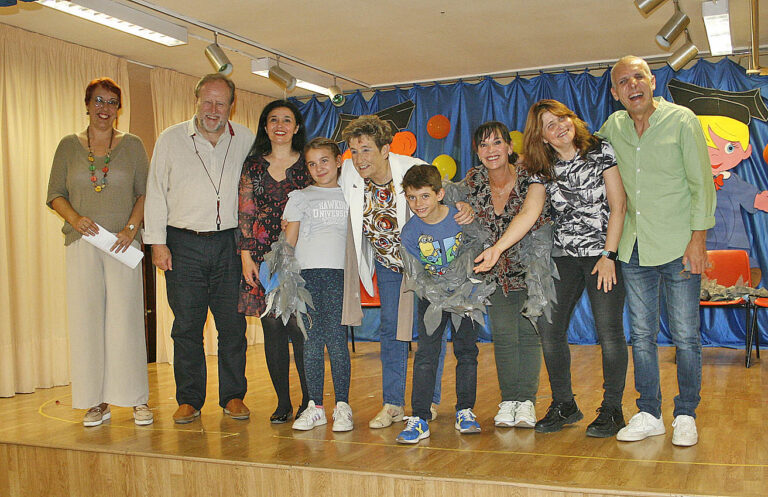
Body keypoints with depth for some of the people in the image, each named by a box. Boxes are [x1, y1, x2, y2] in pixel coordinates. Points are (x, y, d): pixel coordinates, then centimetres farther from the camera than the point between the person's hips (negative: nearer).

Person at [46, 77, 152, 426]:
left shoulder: (132, 145, 9)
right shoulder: (69, 146, 11)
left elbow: (145, 193, 5)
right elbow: (55, 194, 11)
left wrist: (131, 228, -9)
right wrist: (75, 218, -8)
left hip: (123, 245, -1)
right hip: (82, 244, 1)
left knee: (126, 318, -4)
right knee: (87, 319, 0)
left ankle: (137, 400, 4)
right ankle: (97, 401, 8)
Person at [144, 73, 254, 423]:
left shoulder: (246, 140, 8)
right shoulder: (171, 139, 5)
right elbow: (156, 193, 5)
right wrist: (158, 242, -1)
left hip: (230, 243, 1)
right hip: (184, 244, -1)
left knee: (233, 323, 3)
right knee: (187, 325, 2)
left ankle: (233, 396, 15)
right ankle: (189, 400, 13)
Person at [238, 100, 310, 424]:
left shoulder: (307, 164, 7)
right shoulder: (254, 165, 12)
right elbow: (245, 212, 8)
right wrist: (246, 255, 0)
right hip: (263, 254, 2)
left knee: (299, 327, -7)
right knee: (272, 327, 2)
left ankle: (309, 400, 6)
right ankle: (283, 402, 13)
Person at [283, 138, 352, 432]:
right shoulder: (299, 198, 14)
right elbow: (289, 240, 10)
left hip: (339, 274, -1)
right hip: (306, 273, 1)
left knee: (336, 339, -8)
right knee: (311, 342, 0)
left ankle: (342, 406, 1)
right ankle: (315, 407, 8)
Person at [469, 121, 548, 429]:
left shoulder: (530, 176, -20)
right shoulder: (473, 180, -7)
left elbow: (529, 213, -38)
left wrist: (498, 248, -47)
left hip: (531, 263, -3)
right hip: (496, 268, 3)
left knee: (529, 331, -4)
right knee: (503, 332, -1)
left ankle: (527, 400, 5)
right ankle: (508, 400, 9)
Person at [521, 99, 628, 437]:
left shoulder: (601, 151, -3)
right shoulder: (542, 170, 7)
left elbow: (618, 205, -6)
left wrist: (608, 255, -11)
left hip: (604, 251, -4)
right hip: (563, 254, 4)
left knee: (608, 330, -7)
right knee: (549, 328, -1)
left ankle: (612, 410, 8)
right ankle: (564, 406, 16)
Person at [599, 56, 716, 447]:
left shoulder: (681, 120, -4)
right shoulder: (613, 127, 8)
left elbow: (701, 183, -6)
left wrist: (698, 238, -12)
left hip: (678, 248, -4)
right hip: (634, 251, 4)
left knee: (685, 337, 3)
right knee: (641, 336, 9)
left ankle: (686, 416, 17)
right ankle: (649, 415, 20)